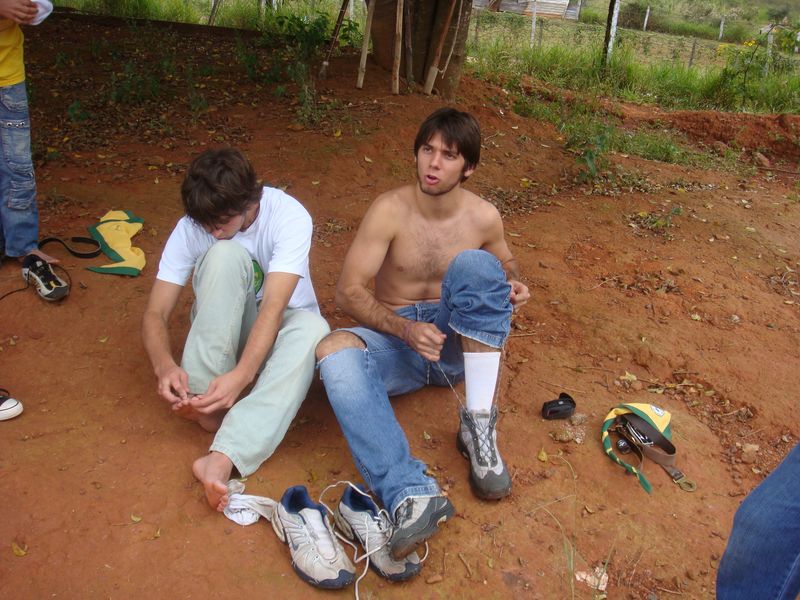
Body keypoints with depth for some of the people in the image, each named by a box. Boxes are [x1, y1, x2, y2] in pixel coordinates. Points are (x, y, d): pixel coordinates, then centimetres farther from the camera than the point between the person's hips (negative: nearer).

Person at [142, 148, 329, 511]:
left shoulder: (288, 216, -24)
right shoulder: (192, 226, -16)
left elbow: (273, 308, -34)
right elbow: (155, 313, -17)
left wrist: (241, 375, -48)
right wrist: (165, 365, -38)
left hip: (278, 326, -1)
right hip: (222, 329, 2)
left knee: (312, 330, -39)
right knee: (226, 253, -30)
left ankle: (222, 459, -48)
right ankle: (202, 399, -29)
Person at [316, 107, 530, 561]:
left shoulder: (483, 217, -4)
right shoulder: (390, 210, -11)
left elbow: (505, 262, 17)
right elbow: (349, 291, -13)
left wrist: (514, 285, -8)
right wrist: (407, 328, -29)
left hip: (458, 342, 1)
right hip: (396, 339, 0)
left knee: (474, 263, -28)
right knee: (334, 351, -33)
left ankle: (480, 425, -27)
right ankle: (410, 493, -44)